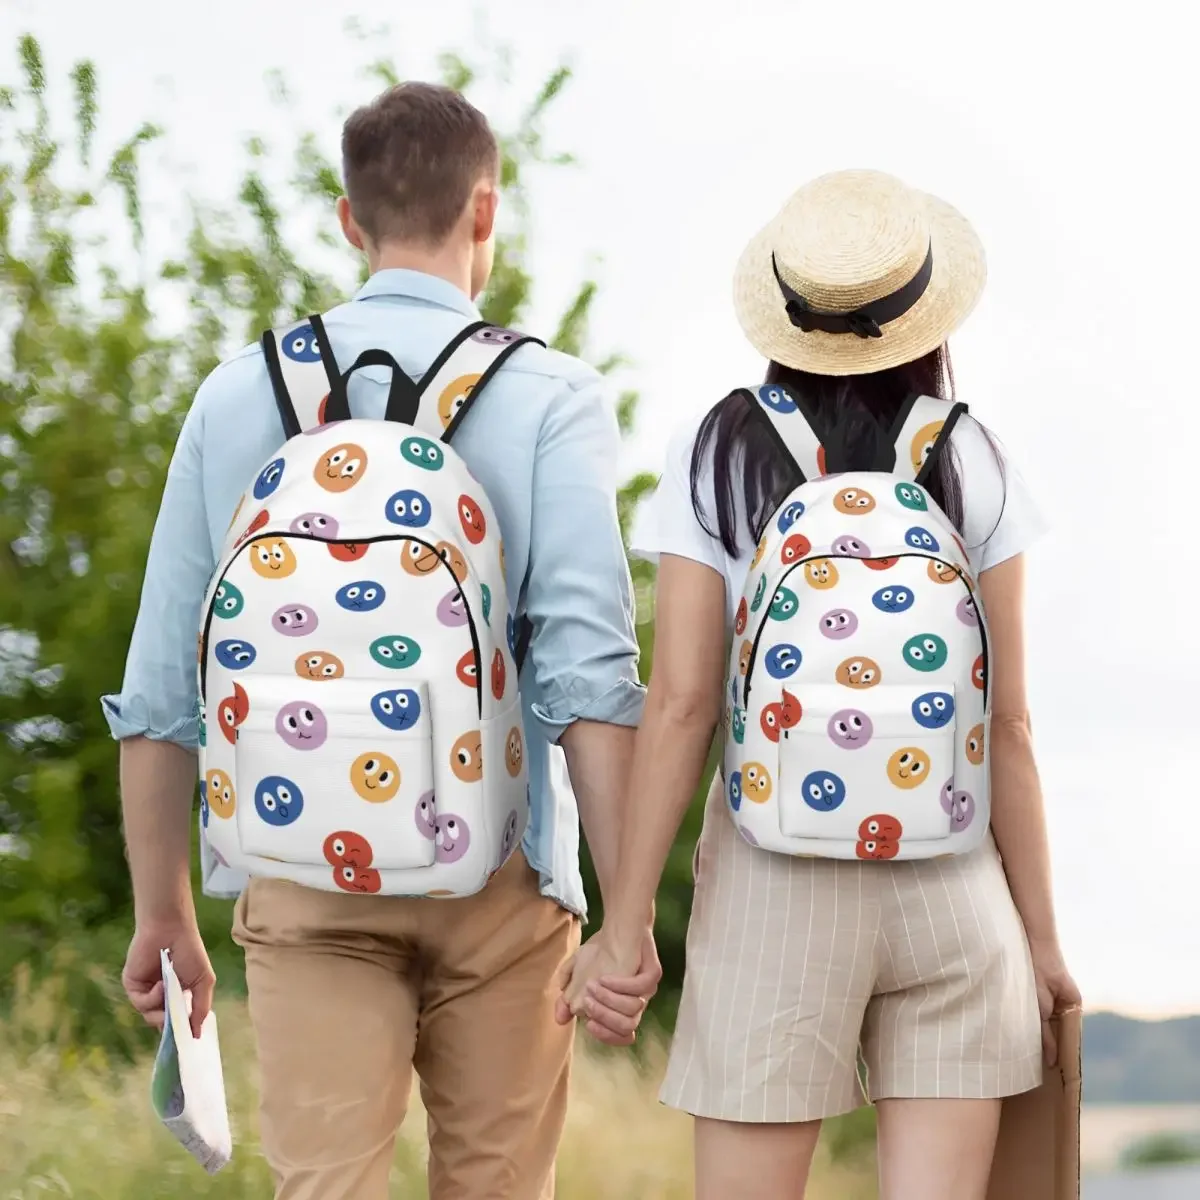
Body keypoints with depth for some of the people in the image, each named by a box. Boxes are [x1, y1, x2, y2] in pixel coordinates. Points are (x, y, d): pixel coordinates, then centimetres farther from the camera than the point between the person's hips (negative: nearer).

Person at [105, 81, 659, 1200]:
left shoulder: (240, 394, 6)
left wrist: (162, 913, 15)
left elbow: (158, 685, 7)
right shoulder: (548, 397, -2)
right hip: (496, 877, -1)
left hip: (303, 877, 1)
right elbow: (589, 667, -12)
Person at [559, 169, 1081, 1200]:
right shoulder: (972, 468, 1)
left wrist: (625, 923, -2)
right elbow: (1007, 723, 1)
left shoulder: (717, 460, -1)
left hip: (775, 883, -1)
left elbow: (680, 704, -6)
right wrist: (1041, 932, 8)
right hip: (953, 883, 1)